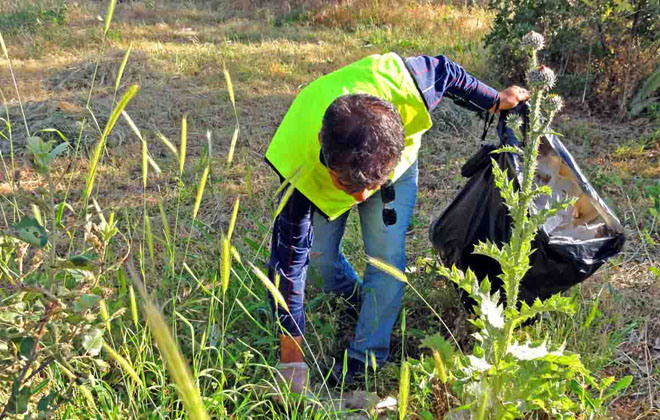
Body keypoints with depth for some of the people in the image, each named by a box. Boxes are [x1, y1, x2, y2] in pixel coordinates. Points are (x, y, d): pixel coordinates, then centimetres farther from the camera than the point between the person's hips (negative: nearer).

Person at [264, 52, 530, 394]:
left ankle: (367, 356, 5)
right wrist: (291, 357, -30)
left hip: (395, 161, 1)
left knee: (387, 257, -11)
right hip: (320, 179, 0)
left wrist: (495, 101, -6)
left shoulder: (396, 84, -46)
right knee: (319, 254, 1)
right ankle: (354, 295, 35)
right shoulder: (301, 170, -43)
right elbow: (288, 258, -34)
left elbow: (442, 69, -20)